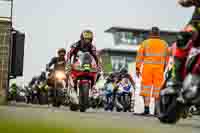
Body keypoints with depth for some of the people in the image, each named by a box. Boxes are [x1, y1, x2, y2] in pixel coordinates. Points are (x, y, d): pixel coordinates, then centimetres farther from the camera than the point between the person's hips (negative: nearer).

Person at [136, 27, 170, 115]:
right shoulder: (164, 44, 9)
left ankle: (146, 109, -6)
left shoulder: (145, 43, 3)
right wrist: (164, 68, 19)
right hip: (159, 69, 1)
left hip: (147, 68, -1)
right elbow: (167, 58, 11)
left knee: (146, 88, 2)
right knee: (157, 88, 3)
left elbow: (139, 56, 0)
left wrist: (138, 68, 3)